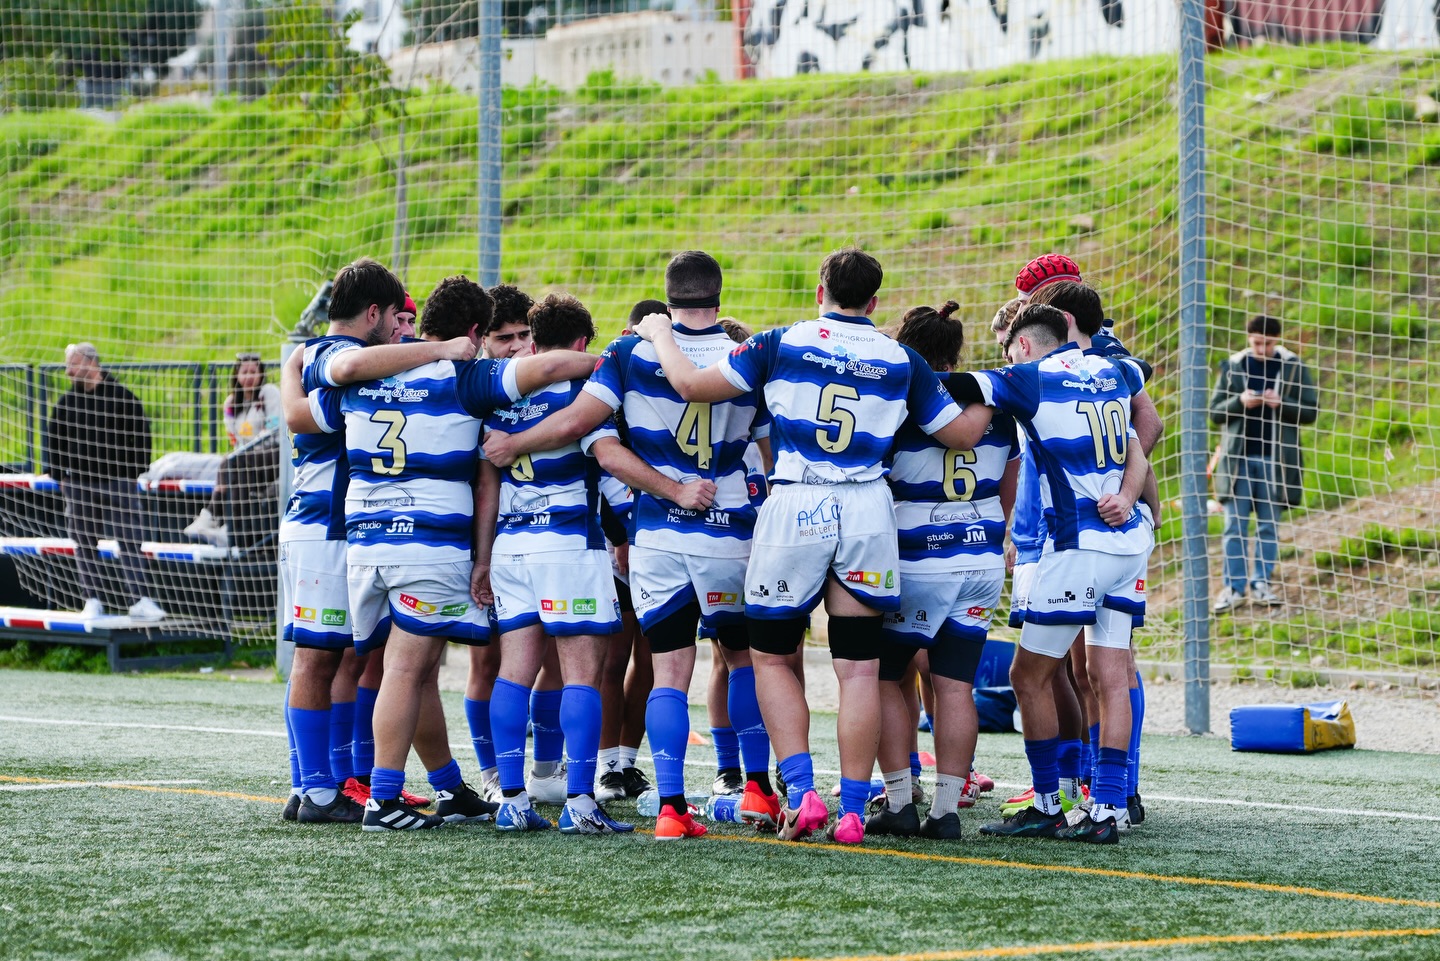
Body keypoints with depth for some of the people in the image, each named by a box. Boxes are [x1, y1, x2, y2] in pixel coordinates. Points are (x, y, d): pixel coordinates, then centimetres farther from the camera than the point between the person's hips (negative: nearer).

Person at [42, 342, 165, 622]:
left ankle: (140, 601, -11)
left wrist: (135, 473, -3)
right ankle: (92, 600, 10)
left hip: (118, 483, -4)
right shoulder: (68, 402, 8)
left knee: (129, 542, -8)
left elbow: (141, 436, 1)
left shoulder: (122, 397, -3)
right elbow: (53, 440, 16)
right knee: (84, 543, 4)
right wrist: (60, 476, 8)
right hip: (79, 483, 4)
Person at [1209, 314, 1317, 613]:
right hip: (1238, 457, 0)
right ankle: (1234, 586, -1)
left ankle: (1261, 584, 7)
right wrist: (1240, 402, -12)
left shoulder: (1294, 368, 4)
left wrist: (1281, 404, -15)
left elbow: (1311, 410, 3)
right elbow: (1215, 412, 7)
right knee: (1235, 524, -3)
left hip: (1275, 460, 0)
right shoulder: (1232, 367, 7)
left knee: (1268, 526, 2)